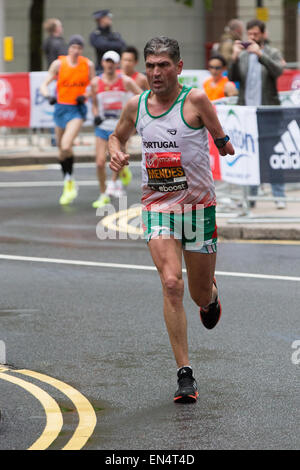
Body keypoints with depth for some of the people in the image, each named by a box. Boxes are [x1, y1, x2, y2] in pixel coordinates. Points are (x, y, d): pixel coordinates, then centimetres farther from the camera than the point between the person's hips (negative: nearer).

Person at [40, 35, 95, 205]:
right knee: (62, 149, 12)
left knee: (66, 146, -22)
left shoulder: (88, 65, -1)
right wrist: (48, 96, -22)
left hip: (78, 109, -3)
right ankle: (70, 185, 30)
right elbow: (45, 84, -1)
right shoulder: (58, 64, -3)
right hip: (61, 108, 3)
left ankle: (69, 182, -9)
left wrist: (85, 96, -11)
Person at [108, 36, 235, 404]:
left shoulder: (195, 100, -9)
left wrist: (225, 144, -18)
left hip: (199, 207, -1)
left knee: (201, 295, 10)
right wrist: (116, 153, 1)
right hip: (157, 206, 1)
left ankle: (211, 296, 52)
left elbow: (221, 139, 1)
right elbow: (116, 136, 19)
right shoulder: (135, 105, 2)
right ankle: (185, 375, -15)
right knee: (171, 285, -18)